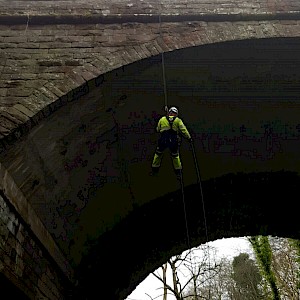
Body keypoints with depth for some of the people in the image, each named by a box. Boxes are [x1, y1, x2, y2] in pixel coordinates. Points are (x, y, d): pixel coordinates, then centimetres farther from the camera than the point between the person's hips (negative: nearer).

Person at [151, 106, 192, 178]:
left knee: (158, 154, 19)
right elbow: (183, 130, 0)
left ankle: (154, 171, 26)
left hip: (163, 140, 0)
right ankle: (178, 172, 23)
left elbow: (158, 129, 18)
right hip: (174, 141, 0)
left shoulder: (162, 119, 9)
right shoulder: (178, 120, 5)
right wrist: (189, 137, 9)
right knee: (175, 156, 18)